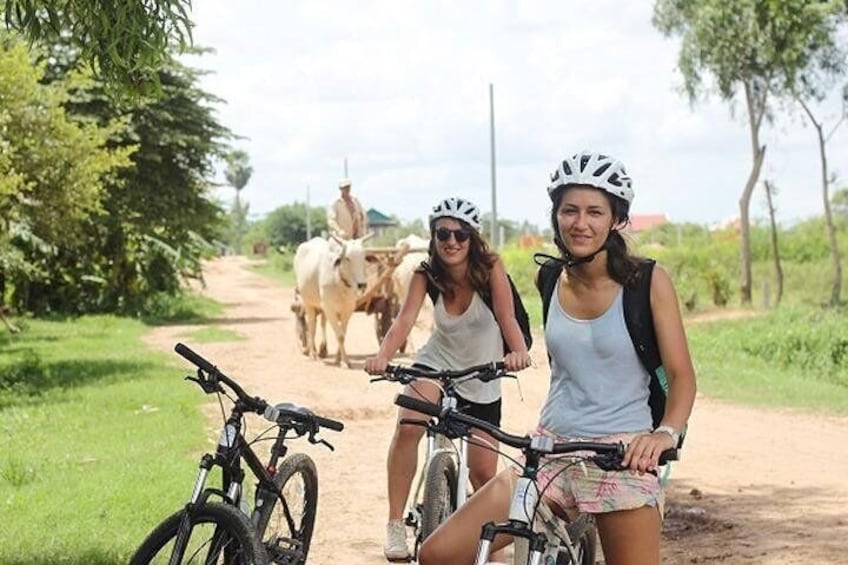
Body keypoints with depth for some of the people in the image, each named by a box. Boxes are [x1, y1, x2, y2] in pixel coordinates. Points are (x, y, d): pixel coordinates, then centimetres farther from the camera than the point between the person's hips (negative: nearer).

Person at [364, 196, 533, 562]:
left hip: (482, 378, 0)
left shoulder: (490, 268, -19)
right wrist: (383, 355, -48)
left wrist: (519, 351, -51)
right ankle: (395, 525, -20)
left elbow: (507, 318, -30)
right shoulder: (426, 275, -14)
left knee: (483, 473, 0)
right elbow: (405, 319, -28)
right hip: (438, 363, 1)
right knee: (408, 426, -30)